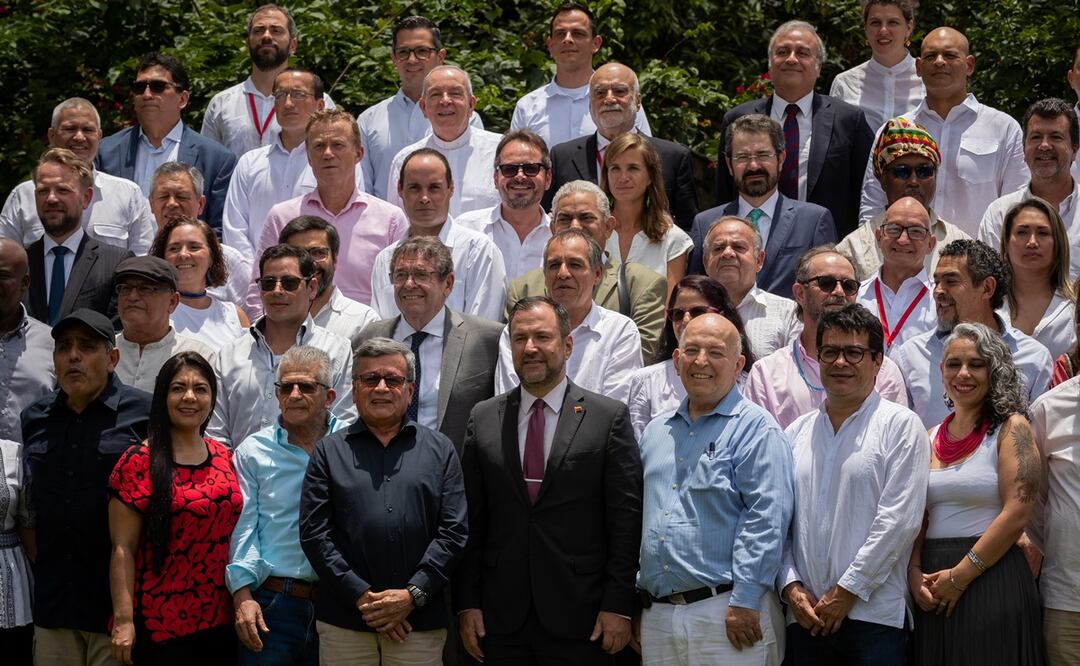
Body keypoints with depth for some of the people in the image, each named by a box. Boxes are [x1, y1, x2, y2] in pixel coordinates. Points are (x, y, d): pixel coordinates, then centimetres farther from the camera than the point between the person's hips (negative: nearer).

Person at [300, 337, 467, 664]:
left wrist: (413, 594, -8)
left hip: (420, 623, 0)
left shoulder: (440, 450, 10)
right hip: (344, 623, 0)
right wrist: (361, 596, -9)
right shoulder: (329, 451, 9)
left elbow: (454, 532, 3)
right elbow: (314, 533, 1)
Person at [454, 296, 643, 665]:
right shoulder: (483, 419, 9)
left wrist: (618, 605, -7)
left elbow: (626, 519, -2)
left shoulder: (609, 417, 0)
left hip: (579, 617, -2)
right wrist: (467, 603, 2)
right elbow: (471, 520, 8)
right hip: (502, 617, 2)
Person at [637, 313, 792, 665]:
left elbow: (767, 517, -13)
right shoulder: (655, 431, 16)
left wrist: (744, 602, -18)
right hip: (656, 616, 6)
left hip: (728, 614, -6)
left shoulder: (756, 428, -4)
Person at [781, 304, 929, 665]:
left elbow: (900, 520, -9)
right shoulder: (797, 432, 14)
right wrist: (791, 585, -2)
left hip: (874, 617, -4)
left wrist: (847, 590, -11)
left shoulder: (901, 425, -1)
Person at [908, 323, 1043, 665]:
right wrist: (914, 572, -3)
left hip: (992, 581, -5)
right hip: (932, 591, 5)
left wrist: (960, 576, -13)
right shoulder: (931, 438, 12)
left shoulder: (1011, 428, -4)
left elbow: (1016, 514, -12)